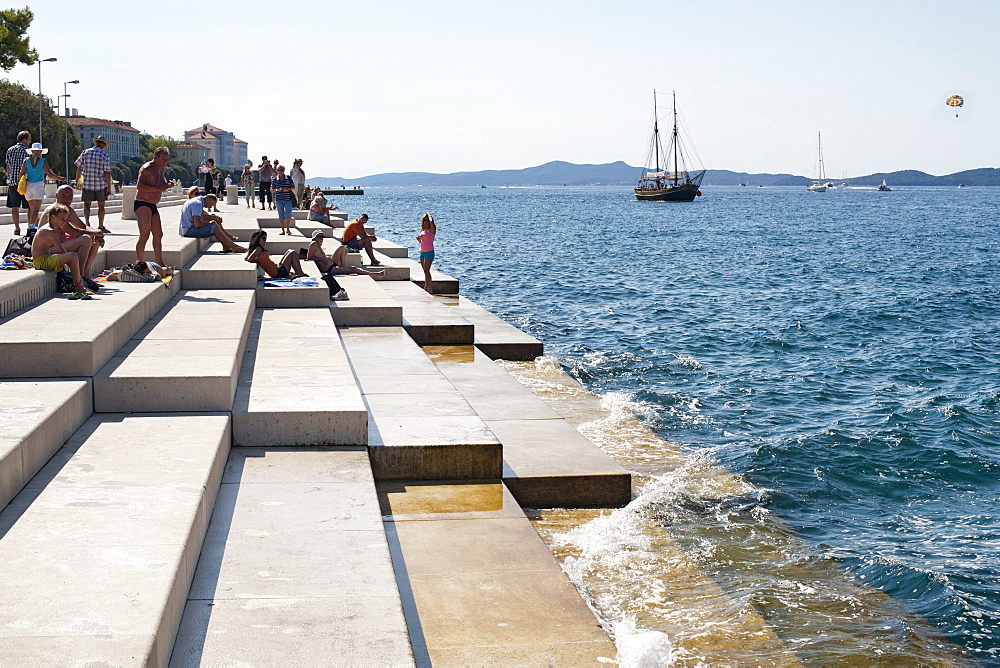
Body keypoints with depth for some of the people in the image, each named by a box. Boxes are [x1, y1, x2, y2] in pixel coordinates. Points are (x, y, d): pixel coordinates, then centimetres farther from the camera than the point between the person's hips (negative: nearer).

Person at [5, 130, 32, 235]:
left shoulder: (10, 150, 10)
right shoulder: (27, 151, -6)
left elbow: (8, 166, 14)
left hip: (12, 182, 4)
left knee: (14, 206, 5)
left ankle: (17, 228, 4)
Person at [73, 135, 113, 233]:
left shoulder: (85, 153, 3)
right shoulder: (105, 155, -5)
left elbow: (79, 169, 5)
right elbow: (107, 172, -9)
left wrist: (77, 181, 17)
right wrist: (109, 187, -6)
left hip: (87, 183, 1)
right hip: (101, 184, -1)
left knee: (87, 204, 7)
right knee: (101, 206, 11)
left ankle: (87, 221, -18)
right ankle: (101, 227, 17)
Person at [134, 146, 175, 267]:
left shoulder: (160, 169, 18)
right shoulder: (147, 168, -11)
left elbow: (162, 183, 32)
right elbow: (139, 186, -23)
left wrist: (167, 184, 8)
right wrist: (158, 188, -28)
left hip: (153, 206, 10)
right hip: (142, 204, -10)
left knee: (158, 234, 10)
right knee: (145, 235, -15)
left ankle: (159, 263, 16)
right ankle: (139, 264, -15)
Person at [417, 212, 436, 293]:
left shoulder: (431, 229, -8)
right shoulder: (422, 230, 13)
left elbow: (431, 221, -28)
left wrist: (429, 215, -9)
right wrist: (418, 238, 1)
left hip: (429, 252, -8)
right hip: (422, 252, 8)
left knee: (426, 270, -13)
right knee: (425, 271, 9)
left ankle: (427, 287, -15)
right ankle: (426, 288, 12)